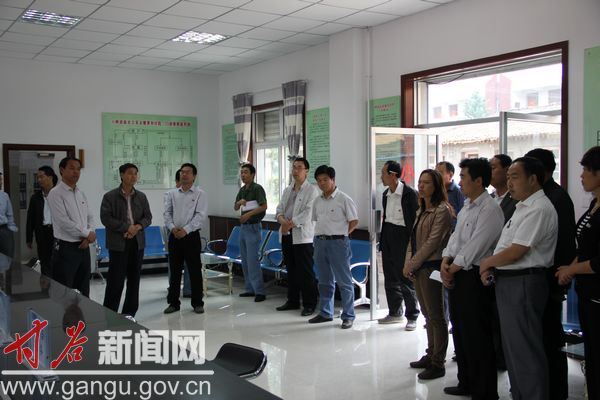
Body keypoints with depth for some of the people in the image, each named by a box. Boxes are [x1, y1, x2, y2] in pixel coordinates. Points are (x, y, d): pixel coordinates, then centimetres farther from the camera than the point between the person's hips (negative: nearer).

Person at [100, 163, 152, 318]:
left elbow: (148, 217, 9)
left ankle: (129, 313, 19)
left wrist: (138, 227, -12)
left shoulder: (141, 196, 10)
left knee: (134, 278, 9)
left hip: (137, 242, 5)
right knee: (116, 279, -3)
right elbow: (105, 218, -11)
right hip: (118, 243, -4)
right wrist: (127, 227, -16)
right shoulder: (110, 196, -3)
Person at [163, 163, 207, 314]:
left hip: (191, 235, -3)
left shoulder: (200, 194, 0)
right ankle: (173, 302, 18)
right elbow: (167, 213, 5)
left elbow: (200, 215, -8)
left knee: (195, 270, 2)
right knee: (174, 270, 8)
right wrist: (172, 228, -12)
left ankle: (197, 303, 12)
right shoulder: (172, 193, 10)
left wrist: (185, 230, -16)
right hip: (174, 236, 3)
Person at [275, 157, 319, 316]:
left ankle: (309, 304, 5)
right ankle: (293, 301, 24)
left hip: (302, 236, -7)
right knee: (291, 270, 14)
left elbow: (308, 212, -15)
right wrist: (282, 219, -8)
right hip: (287, 236, 7)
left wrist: (290, 224, -15)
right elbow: (280, 208, 14)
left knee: (305, 272, -3)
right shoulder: (287, 190, 17)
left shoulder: (311, 190, -5)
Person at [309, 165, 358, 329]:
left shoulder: (343, 199, -8)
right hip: (320, 242, 6)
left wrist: (341, 234, -4)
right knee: (324, 281, 15)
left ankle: (348, 316, 6)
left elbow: (354, 221, -5)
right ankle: (325, 313, 26)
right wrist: (321, 234, 7)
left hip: (338, 242, -6)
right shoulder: (318, 200, 11)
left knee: (344, 281, -1)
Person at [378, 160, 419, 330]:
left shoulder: (410, 193, -13)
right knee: (390, 278, 14)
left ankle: (412, 316, 12)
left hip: (402, 237, -7)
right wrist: (382, 244, 14)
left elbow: (415, 220, -13)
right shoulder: (386, 194, 10)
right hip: (388, 235, 8)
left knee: (406, 279, 0)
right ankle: (395, 313, 27)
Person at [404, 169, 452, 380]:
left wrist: (413, 264, -14)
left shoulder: (442, 210, -12)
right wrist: (408, 263, 5)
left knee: (436, 316, -1)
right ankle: (430, 355, 25)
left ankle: (438, 363, 6)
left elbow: (433, 242, -17)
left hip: (431, 267, -9)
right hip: (417, 268, 9)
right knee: (428, 315, 15)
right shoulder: (421, 210, 16)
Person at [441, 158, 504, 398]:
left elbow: (474, 247, -19)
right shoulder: (466, 207, 15)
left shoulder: (490, 209, -15)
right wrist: (446, 261, -2)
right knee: (460, 333, 18)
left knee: (477, 337, -1)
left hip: (474, 277, -9)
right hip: (456, 276, 9)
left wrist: (453, 269, -10)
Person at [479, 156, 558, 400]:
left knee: (525, 350, -3)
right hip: (509, 281, 10)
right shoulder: (523, 207, 17)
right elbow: (506, 245, 19)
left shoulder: (539, 209, -16)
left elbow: (515, 251, -20)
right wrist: (491, 266, 3)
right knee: (512, 346, 18)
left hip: (524, 283, -10)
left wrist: (487, 262, -5)